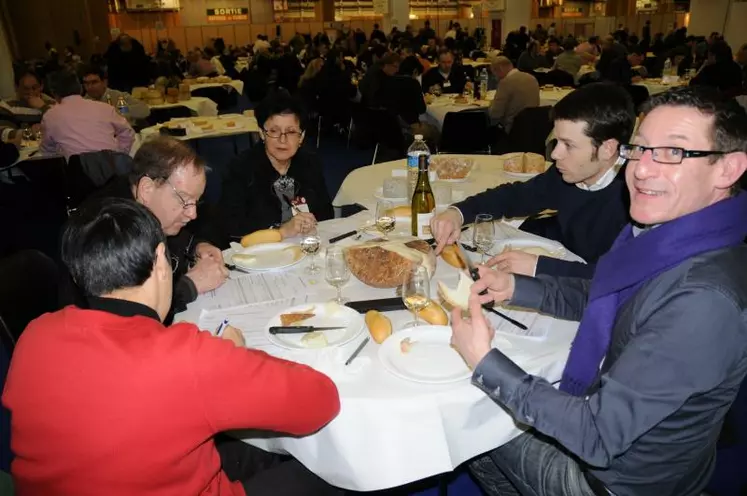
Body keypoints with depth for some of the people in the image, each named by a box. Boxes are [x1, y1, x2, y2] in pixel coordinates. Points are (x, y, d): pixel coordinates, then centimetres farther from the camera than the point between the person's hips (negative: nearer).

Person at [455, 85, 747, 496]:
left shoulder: (704, 300, -36)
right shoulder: (662, 236, -9)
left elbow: (598, 435, -32)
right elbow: (598, 298, 9)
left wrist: (485, 364, -27)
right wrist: (513, 287, -5)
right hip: (603, 418, 7)